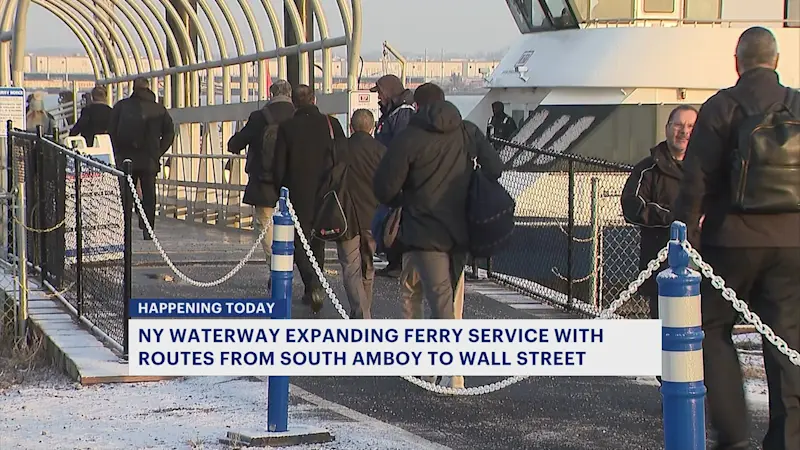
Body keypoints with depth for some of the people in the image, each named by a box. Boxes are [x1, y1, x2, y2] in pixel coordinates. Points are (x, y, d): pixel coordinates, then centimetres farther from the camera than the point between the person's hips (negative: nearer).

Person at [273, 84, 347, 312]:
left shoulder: (286, 127, -6)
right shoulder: (331, 124, -2)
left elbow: (279, 165, -4)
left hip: (298, 195, -3)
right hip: (325, 196, 3)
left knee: (299, 241, 3)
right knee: (317, 241, 16)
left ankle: (313, 284, -20)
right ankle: (312, 292, 21)